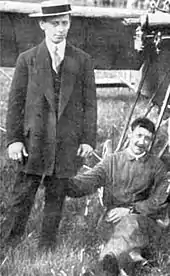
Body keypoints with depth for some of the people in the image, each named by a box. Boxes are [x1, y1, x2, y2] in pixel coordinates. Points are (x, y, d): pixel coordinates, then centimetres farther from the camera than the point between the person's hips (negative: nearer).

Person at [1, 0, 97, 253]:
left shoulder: (83, 61, 7)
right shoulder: (27, 59, 4)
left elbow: (89, 103, 6)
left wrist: (88, 139, -1)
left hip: (68, 142, 1)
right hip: (34, 140, -1)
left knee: (56, 196, 8)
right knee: (22, 196, -1)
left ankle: (47, 245, 21)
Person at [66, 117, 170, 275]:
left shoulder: (156, 166, 11)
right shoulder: (112, 161, 12)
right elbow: (89, 180, -2)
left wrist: (130, 210, -11)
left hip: (144, 217, -3)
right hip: (114, 217, 4)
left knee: (129, 223, -37)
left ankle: (110, 257, -63)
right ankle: (130, 253, -61)